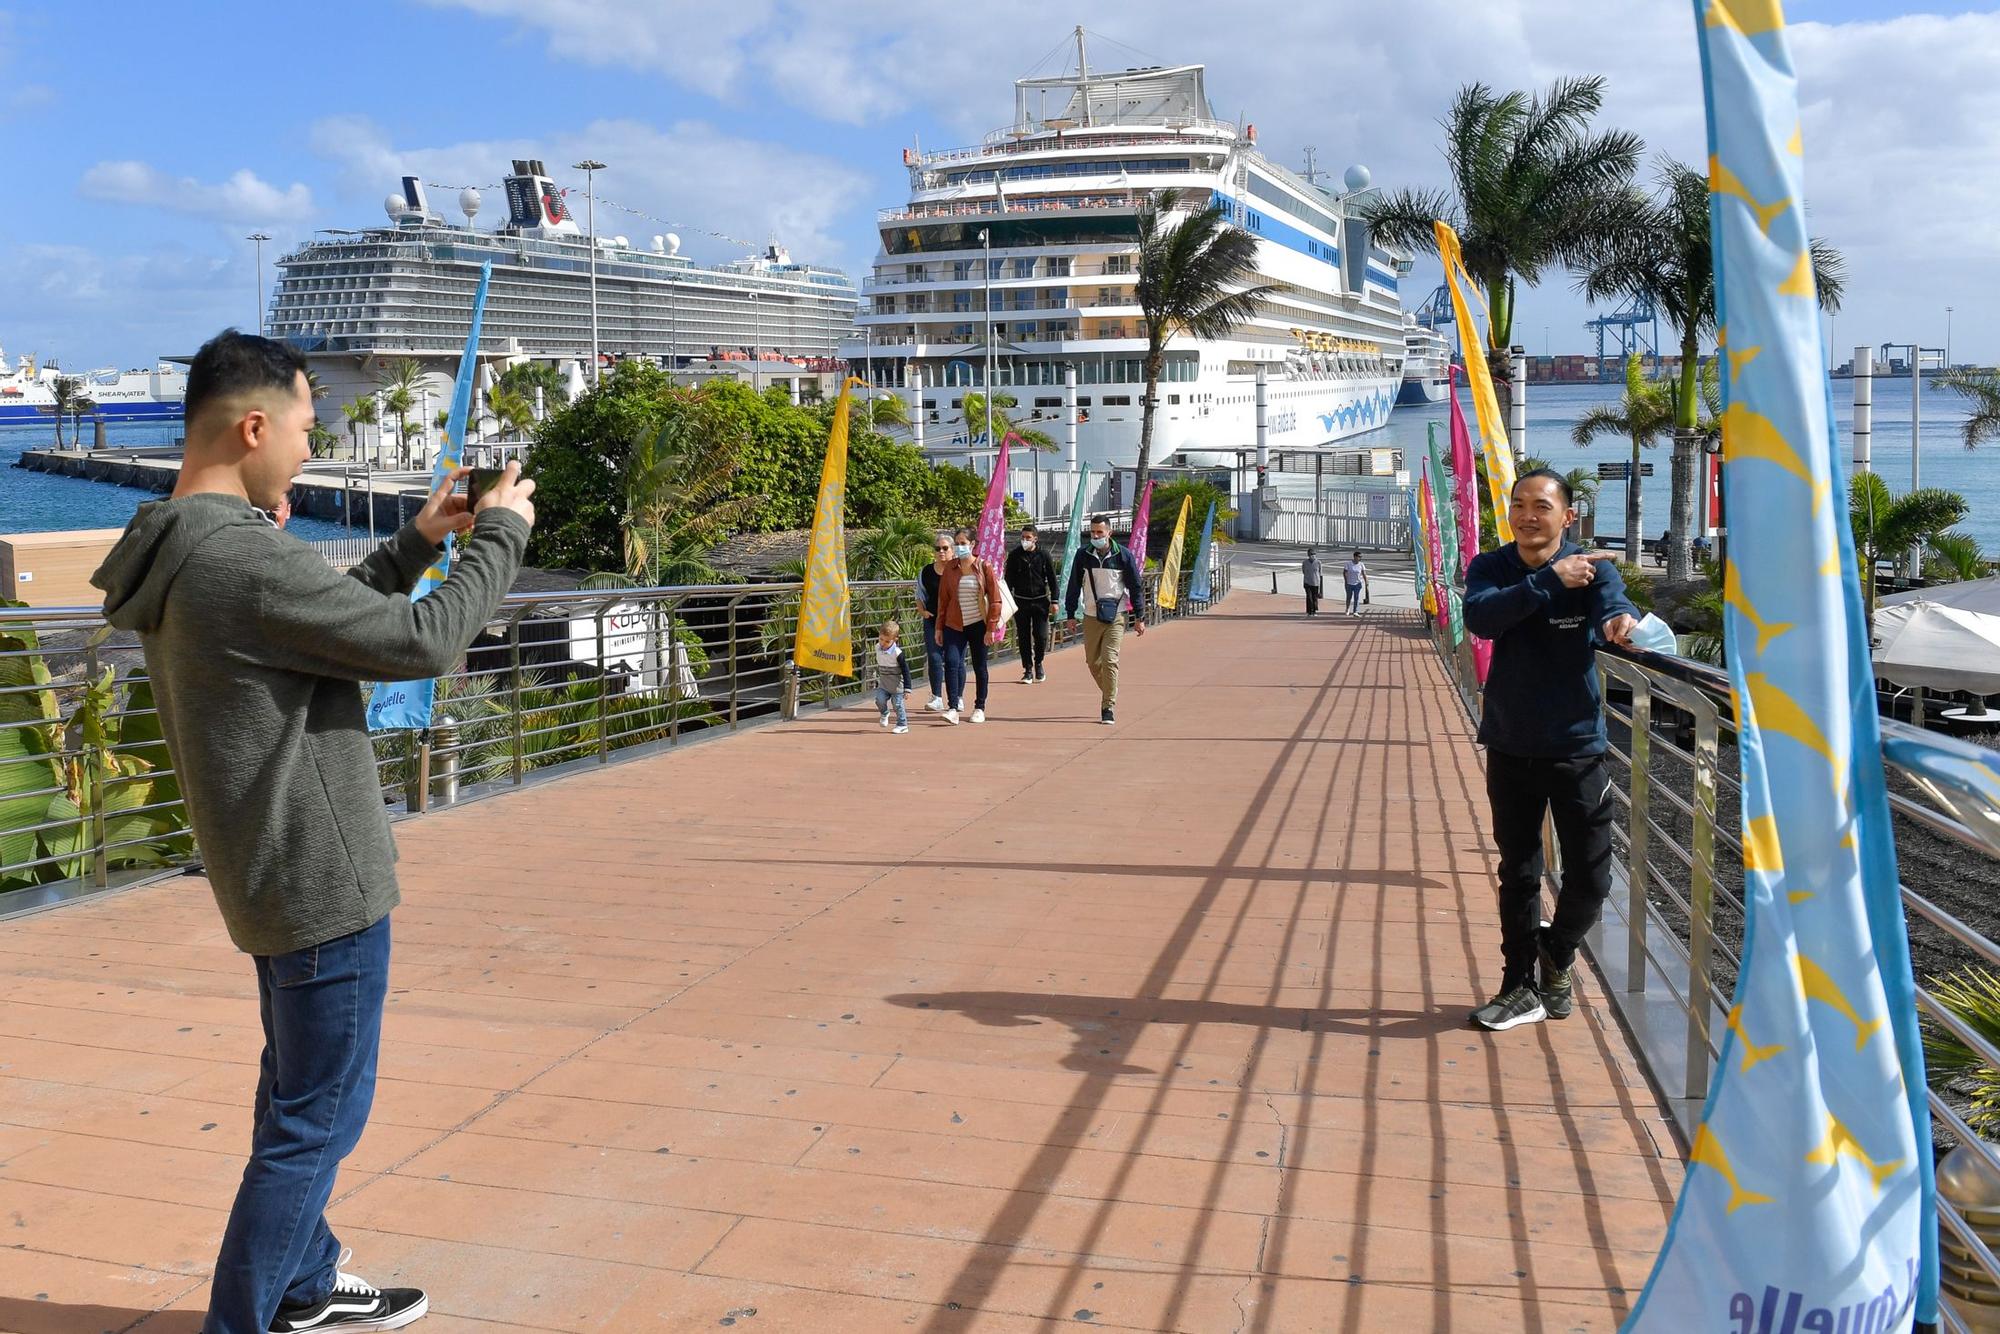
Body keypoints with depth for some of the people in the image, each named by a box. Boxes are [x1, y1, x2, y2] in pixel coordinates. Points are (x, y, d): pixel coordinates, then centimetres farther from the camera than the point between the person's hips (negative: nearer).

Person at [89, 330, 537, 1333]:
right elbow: (424, 643, -21)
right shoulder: (245, 559, -25)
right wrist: (500, 533, -8)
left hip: (274, 869, 11)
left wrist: (415, 546, 13)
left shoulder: (184, 552, 7)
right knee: (318, 1117, 2)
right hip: (320, 876, -11)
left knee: (298, 1093, 23)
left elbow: (337, 617, 19)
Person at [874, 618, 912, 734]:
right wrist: (877, 680, 23)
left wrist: (907, 688, -16)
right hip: (883, 684, 5)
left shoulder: (897, 653, -20)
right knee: (880, 700, -12)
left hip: (897, 685, -5)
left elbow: (905, 671, -15)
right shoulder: (878, 648, -2)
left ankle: (902, 725, 18)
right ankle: (884, 714, 19)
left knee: (897, 704, 0)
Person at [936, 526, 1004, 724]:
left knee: (979, 667, 8)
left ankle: (980, 708, 21)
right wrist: (939, 627, 6)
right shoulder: (950, 568, 3)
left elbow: (995, 600, -3)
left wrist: (991, 627, -8)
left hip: (977, 625, -1)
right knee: (951, 662, -14)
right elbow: (943, 599, 8)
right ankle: (953, 708, -14)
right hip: (954, 625, 1)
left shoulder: (983, 567, -4)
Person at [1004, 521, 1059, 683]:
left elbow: (1052, 579, 5)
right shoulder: (1014, 555, 1)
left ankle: (1038, 663, 21)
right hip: (1021, 601, 1)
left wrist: (1054, 601, 0)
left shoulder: (1043, 555, -1)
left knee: (1041, 636, -4)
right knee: (1024, 637, 3)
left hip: (1040, 601, -1)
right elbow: (1009, 579, 5)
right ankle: (1028, 670, 12)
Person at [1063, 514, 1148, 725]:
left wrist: (1140, 617, 0)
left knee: (1109, 660, -14)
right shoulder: (1083, 555, 2)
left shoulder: (1123, 555, -3)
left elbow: (1136, 586, 2)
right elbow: (1073, 586, 9)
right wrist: (1070, 614, 8)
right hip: (1091, 618, 3)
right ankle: (1110, 694, 33)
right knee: (1093, 662, 9)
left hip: (1115, 617, -3)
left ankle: (1108, 708, -10)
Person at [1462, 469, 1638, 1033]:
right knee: (1518, 873, 11)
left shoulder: (1591, 567, -7)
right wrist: (1549, 582, -35)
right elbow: (1479, 616, -25)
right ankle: (1520, 987, 24)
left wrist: (1622, 619, -51)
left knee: (1590, 874, 2)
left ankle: (1555, 956, 31)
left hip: (1576, 746, -1)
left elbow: (1616, 607, -28)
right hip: (1510, 747, 2)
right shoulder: (1490, 568, -4)